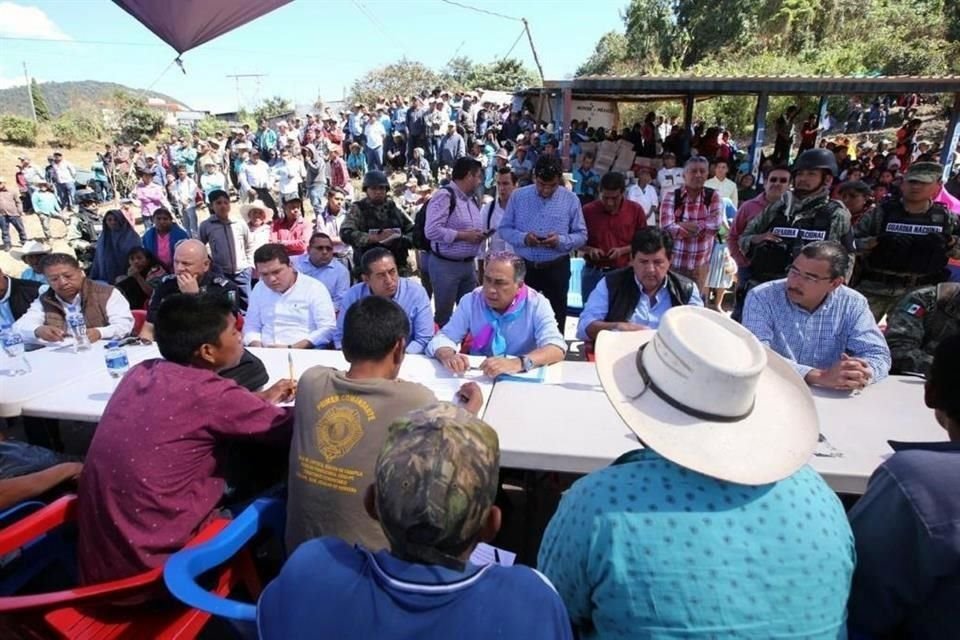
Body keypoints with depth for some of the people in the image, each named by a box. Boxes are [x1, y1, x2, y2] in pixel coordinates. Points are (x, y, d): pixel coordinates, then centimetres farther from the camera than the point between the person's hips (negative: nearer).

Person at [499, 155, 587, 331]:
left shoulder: (570, 200, -2)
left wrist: (561, 241, -20)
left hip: (556, 268, 0)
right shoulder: (518, 196, 0)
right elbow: (504, 229, 2)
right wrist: (523, 238, -18)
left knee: (556, 318, 7)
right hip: (524, 266, 1)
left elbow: (581, 235, 0)